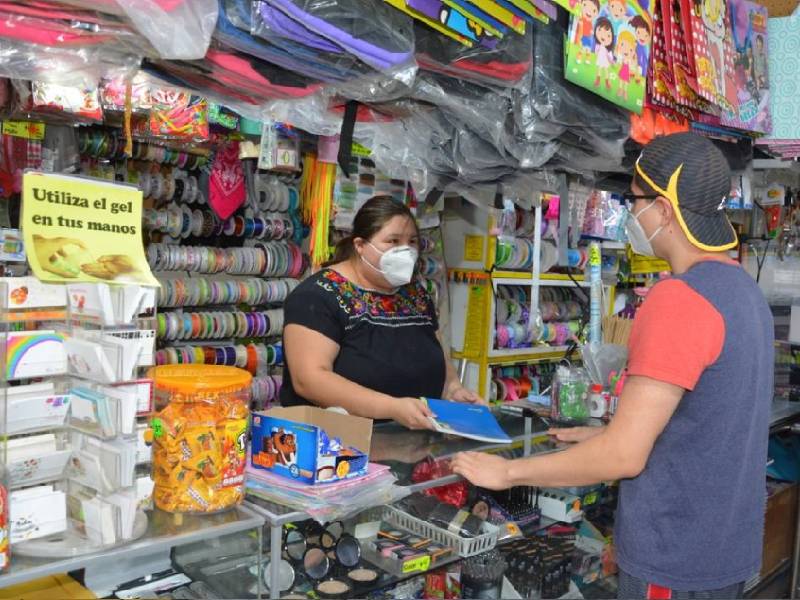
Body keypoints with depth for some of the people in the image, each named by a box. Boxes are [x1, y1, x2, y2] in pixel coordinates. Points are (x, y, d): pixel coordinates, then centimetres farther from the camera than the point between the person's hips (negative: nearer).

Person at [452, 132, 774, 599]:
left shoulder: (678, 299, -25)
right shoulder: (743, 288, 5)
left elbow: (624, 456, -25)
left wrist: (507, 472, -15)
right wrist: (609, 434, 15)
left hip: (679, 556, -8)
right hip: (726, 542, 9)